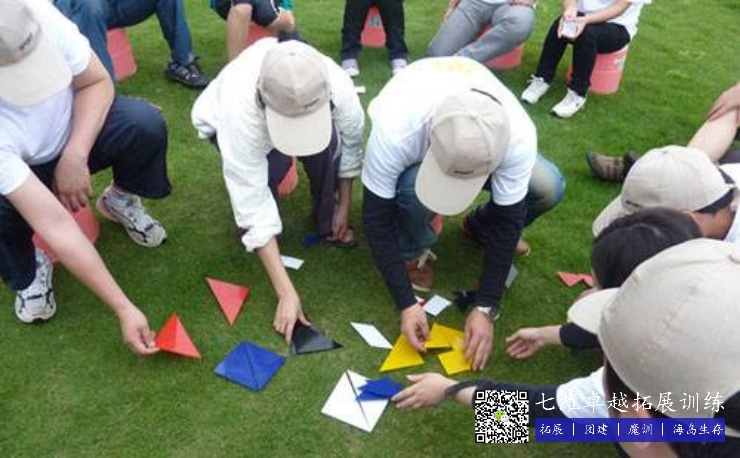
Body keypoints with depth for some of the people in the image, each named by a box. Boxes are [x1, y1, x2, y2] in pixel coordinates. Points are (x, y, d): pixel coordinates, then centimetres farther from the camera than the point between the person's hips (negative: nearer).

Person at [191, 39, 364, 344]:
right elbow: (254, 207, -42)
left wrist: (344, 207, -5)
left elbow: (351, 142, -14)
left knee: (329, 143, -32)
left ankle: (326, 221, -7)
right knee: (271, 162, -35)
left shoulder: (340, 88, -37)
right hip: (223, 121, -2)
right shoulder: (240, 112, -45)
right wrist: (286, 293, -42)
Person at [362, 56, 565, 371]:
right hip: (413, 155, -2)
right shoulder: (395, 131, -43)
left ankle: (480, 227, 10)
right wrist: (407, 303, -31)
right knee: (412, 190, -38)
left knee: (549, 188, -21)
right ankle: (414, 252, -3)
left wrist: (486, 308, -25)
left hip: (478, 147, 2)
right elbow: (377, 218, -31)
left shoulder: (518, 135, -38)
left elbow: (507, 220, -26)